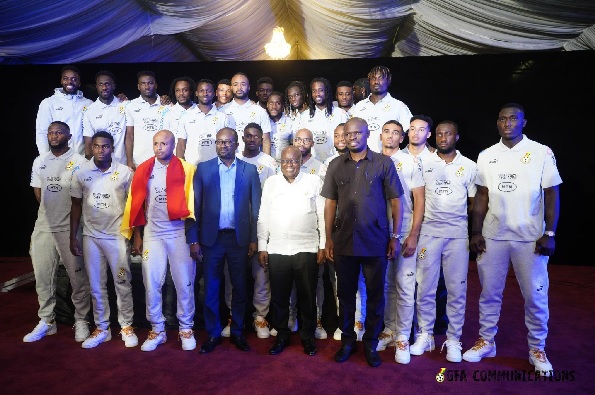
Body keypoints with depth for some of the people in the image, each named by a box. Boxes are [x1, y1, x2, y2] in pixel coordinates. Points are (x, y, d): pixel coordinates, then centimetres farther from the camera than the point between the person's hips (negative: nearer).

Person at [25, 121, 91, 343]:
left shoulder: (79, 161, -4)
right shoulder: (39, 162, 12)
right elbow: (38, 193, 16)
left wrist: (65, 213, -3)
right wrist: (51, 211, 9)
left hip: (70, 227, -5)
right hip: (43, 227, 5)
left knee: (78, 276, 1)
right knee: (43, 275, 9)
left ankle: (81, 321, 14)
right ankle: (46, 321, 22)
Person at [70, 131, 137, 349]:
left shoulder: (125, 172, -4)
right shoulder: (81, 172, 1)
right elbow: (76, 205, 7)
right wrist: (73, 237, 4)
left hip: (117, 235, -2)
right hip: (90, 236, 2)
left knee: (122, 283, 5)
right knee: (96, 285, 11)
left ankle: (126, 326, 20)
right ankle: (102, 328, 24)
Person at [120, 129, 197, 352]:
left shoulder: (186, 169, -2)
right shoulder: (143, 170, 6)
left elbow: (192, 203, -5)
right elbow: (136, 204, 7)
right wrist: (137, 236, 5)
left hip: (180, 233, -2)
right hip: (152, 233, 3)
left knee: (184, 283, 4)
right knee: (151, 284, 6)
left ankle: (186, 329, 19)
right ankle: (157, 330, 21)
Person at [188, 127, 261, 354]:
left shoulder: (249, 170, 3)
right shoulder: (203, 169, 3)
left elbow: (255, 207, 2)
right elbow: (195, 205, 1)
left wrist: (254, 239, -2)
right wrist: (193, 240, -3)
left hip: (239, 237, 0)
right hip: (211, 237, 0)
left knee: (240, 287, 9)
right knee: (211, 288, 8)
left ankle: (237, 332, 26)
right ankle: (213, 334, 25)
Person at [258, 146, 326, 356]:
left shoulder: (314, 181, 2)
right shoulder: (271, 183, 7)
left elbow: (323, 215, 1)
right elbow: (263, 217, 7)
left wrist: (323, 245, -2)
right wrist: (262, 247, 4)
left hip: (307, 250, -1)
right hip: (276, 250, 2)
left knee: (307, 297, 8)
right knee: (279, 297, 10)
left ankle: (308, 336, 26)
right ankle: (281, 335, 28)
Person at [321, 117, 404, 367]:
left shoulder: (383, 163, -1)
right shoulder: (336, 166, 6)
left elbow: (395, 201, 1)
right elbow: (330, 203, 7)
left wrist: (395, 236, -3)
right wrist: (328, 239, 3)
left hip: (376, 242, -2)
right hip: (344, 242, 2)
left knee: (375, 294, 9)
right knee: (345, 293, 12)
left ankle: (371, 343, 27)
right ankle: (347, 340, 29)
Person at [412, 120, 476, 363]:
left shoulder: (469, 166, 8)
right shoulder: (423, 162, 6)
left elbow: (474, 203, 10)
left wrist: (455, 215, -4)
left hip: (457, 234, 0)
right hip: (428, 233, 0)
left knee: (457, 289, 4)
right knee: (425, 288, 4)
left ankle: (453, 339, 18)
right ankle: (425, 336, 19)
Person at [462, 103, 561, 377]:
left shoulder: (542, 153, -1)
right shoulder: (486, 156, 6)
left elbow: (552, 195, -1)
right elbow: (481, 196, 8)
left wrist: (550, 234, -8)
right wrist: (476, 233, 3)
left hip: (530, 238, -2)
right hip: (492, 236, 2)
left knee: (535, 295, 6)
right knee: (489, 292, 11)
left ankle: (537, 349, 24)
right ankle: (486, 342, 26)